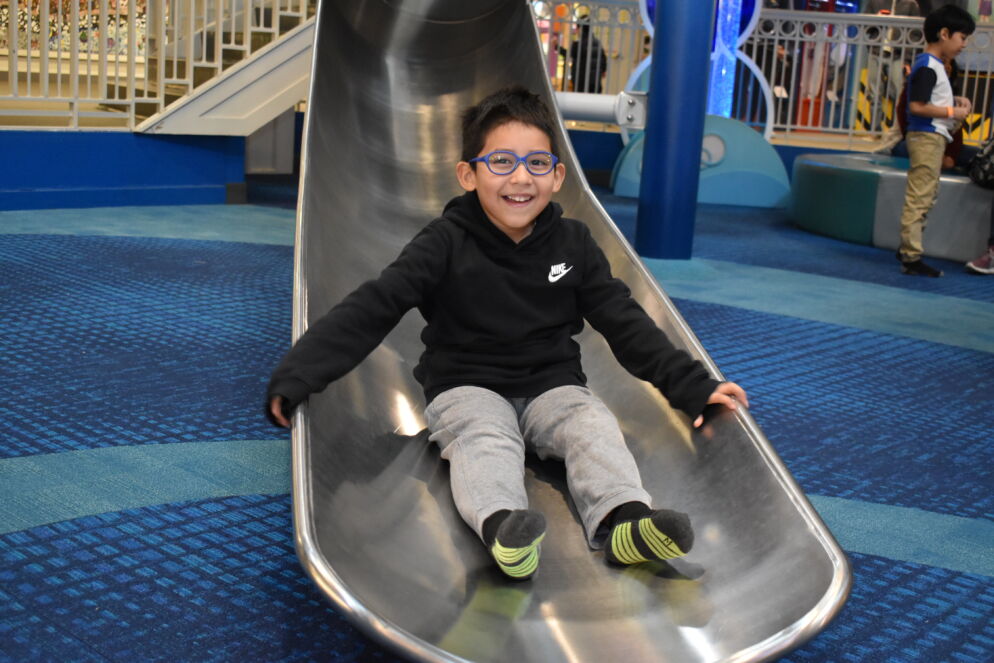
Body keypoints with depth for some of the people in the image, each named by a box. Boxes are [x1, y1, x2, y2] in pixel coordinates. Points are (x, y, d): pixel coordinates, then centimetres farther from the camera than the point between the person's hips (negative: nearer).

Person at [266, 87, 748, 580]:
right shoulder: (446, 243, -7)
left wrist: (691, 386, 1)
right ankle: (501, 524, -61)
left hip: (552, 386, 3)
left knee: (594, 426, -25)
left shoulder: (573, 243, 4)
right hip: (466, 390, -3)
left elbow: (625, 321, 8)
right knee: (485, 440, -33)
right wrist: (297, 374, -25)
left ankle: (623, 520, -50)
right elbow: (371, 308, -14)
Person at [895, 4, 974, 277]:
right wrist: (952, 112, -17)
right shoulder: (928, 67, -16)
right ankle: (911, 257, -6)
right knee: (919, 197, -8)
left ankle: (907, 248, 25)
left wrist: (954, 101, 11)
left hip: (933, 138, 11)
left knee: (925, 197, 17)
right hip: (927, 137, -11)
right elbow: (917, 106, -23)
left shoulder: (934, 65, 15)